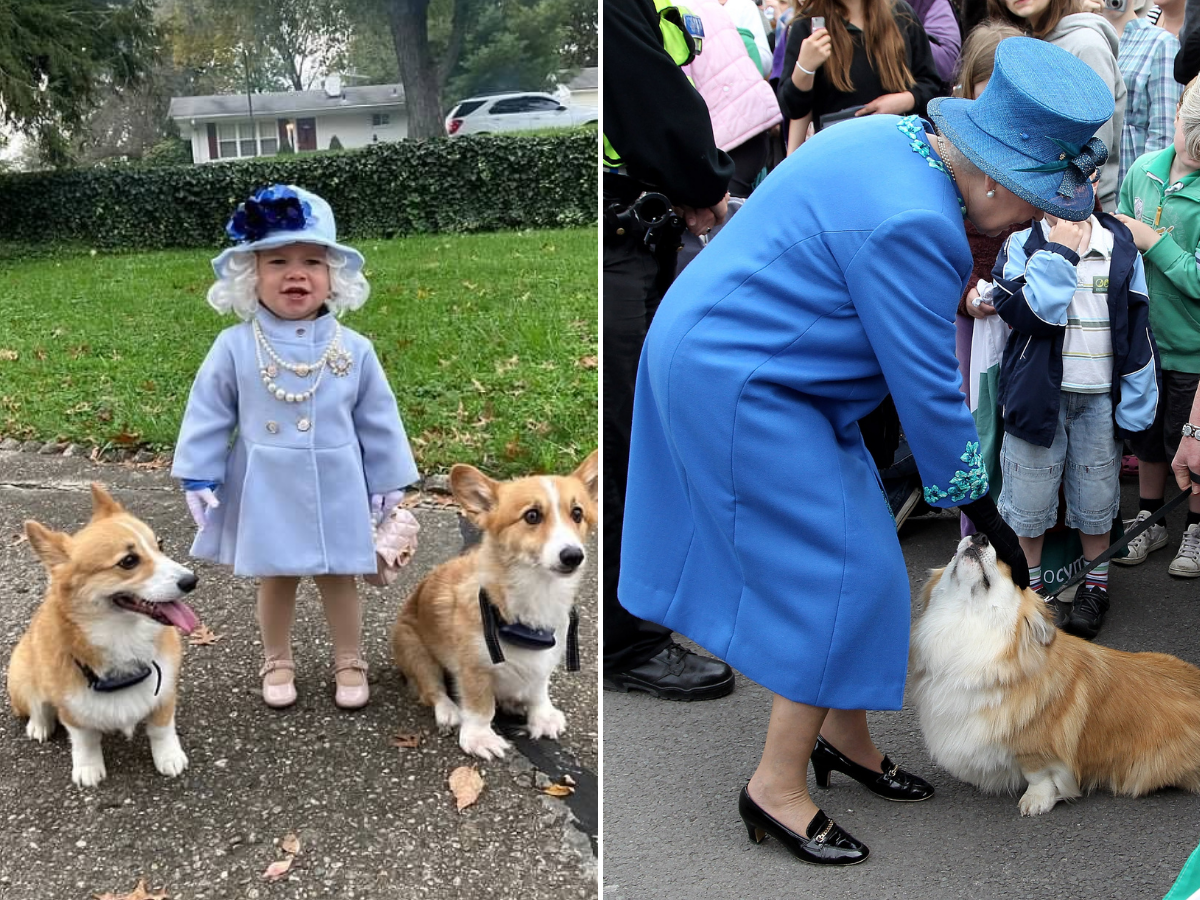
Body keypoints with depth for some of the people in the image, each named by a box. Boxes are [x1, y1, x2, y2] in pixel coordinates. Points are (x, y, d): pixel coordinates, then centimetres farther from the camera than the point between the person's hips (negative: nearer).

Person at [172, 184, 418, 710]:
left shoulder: (354, 349, -6)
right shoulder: (234, 347, -10)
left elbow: (377, 420, 1)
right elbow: (208, 416, -3)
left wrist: (387, 480, 4)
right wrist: (199, 477, -5)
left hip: (336, 490, 1)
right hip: (267, 491, 0)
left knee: (339, 580, 13)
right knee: (274, 580, 15)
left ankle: (349, 662, 32)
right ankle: (277, 662, 34)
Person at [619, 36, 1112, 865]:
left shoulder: (898, 140, 6)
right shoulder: (909, 223, -25)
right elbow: (929, 390, -19)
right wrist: (985, 516, -8)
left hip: (716, 354, 10)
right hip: (737, 385, -10)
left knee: (845, 550, 15)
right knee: (843, 577, -5)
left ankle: (844, 736, 30)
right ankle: (778, 788, 6)